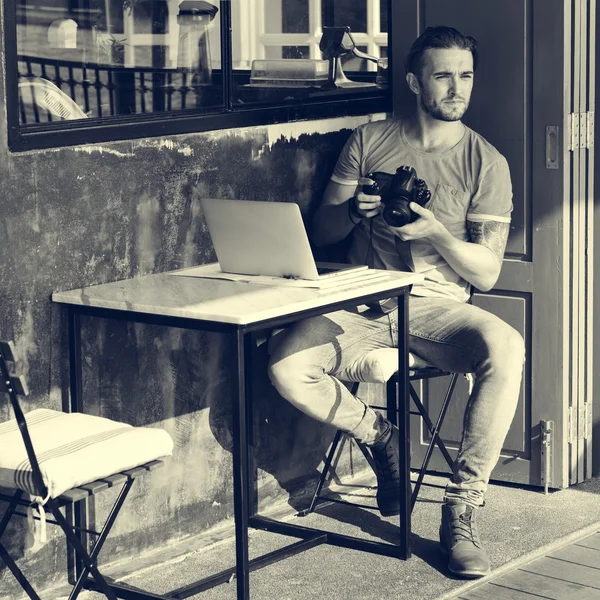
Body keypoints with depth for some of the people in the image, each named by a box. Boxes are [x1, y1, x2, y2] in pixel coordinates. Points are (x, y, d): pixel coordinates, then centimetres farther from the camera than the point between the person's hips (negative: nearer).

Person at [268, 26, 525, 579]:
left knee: (506, 348, -35)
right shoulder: (369, 141, 10)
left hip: (437, 307, -1)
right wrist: (353, 210, -12)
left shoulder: (486, 162, 4)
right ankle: (380, 436, 3)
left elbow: (486, 273, -2)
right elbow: (320, 234, 10)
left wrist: (435, 231, -20)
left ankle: (461, 513, -23)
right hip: (363, 306, 1)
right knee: (287, 369, -28)